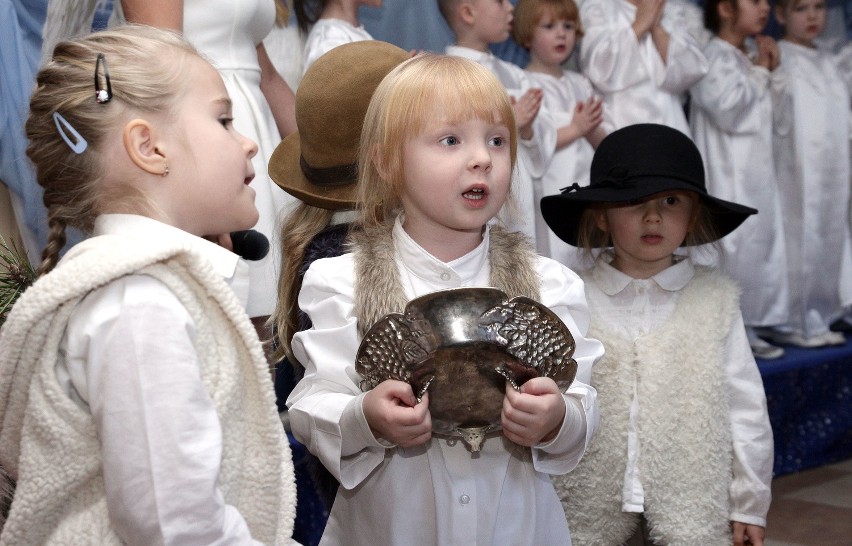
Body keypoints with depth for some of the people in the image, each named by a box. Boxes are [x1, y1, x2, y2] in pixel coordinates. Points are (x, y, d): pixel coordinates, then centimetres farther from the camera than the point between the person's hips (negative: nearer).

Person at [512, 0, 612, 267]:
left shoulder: (580, 83, 14)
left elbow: (607, 142, 11)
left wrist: (592, 130, -10)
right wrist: (575, 128, -17)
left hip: (588, 191, 6)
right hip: (550, 192, -6)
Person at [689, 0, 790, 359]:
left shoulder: (754, 59, 17)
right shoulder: (714, 57, -10)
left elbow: (780, 118, 19)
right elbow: (728, 110, -22)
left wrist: (773, 73, 7)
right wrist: (759, 74, -10)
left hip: (759, 177, 9)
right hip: (727, 179, -9)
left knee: (762, 249, 11)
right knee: (729, 251, -8)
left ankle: (749, 329, 20)